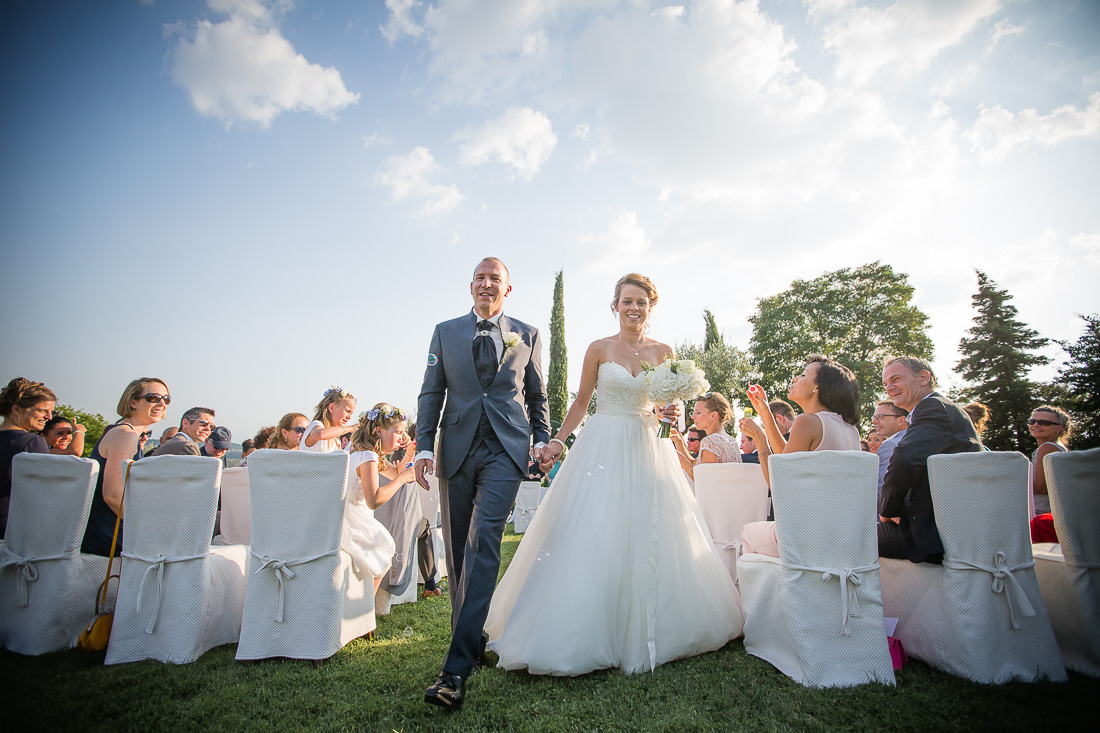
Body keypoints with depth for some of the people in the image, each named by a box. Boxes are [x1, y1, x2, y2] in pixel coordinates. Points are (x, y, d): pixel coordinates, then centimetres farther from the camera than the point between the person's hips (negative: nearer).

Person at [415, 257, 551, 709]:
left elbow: (538, 396, 15)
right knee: (457, 550, 9)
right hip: (456, 450, 3)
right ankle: (470, 640, 28)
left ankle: (456, 669, -10)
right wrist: (424, 447, -1)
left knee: (483, 547, -12)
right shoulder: (446, 332, 12)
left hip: (505, 450, -2)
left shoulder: (527, 336, 11)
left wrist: (543, 440, 3)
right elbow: (431, 393, 9)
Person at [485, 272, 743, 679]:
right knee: (594, 537, -4)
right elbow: (581, 403, 5)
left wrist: (673, 413, -9)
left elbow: (672, 402, 13)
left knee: (650, 537, 6)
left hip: (649, 448, 3)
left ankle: (644, 633, 25)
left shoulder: (663, 352, 7)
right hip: (604, 447, -2)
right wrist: (557, 441, -3)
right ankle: (587, 635, 10)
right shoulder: (599, 349, 1)